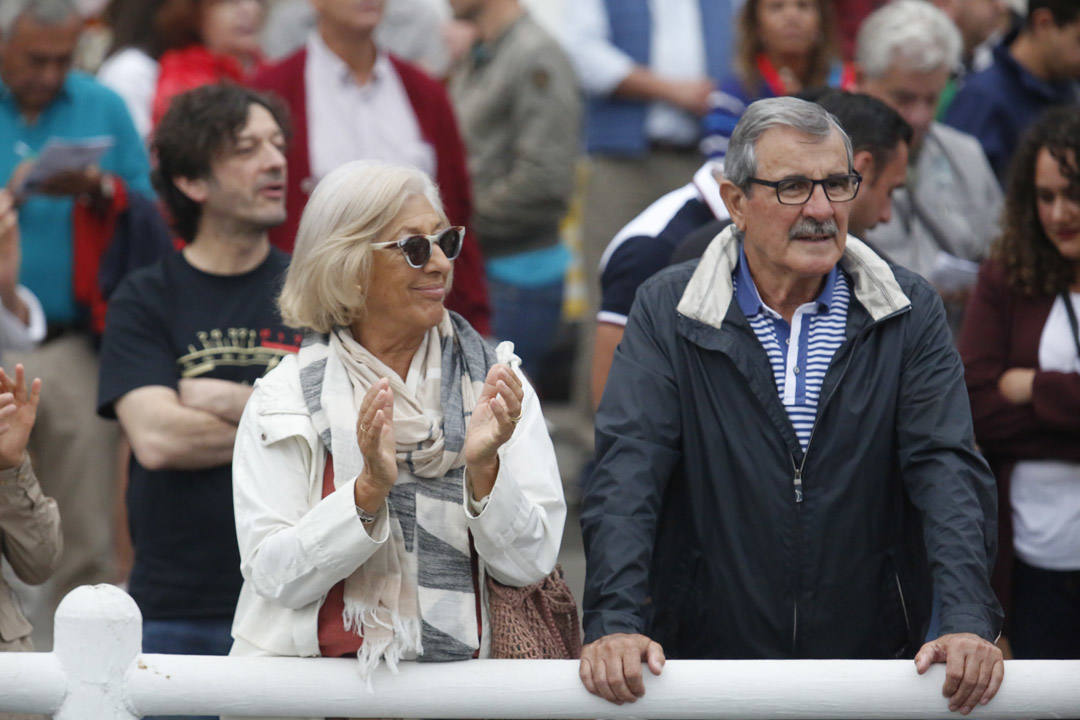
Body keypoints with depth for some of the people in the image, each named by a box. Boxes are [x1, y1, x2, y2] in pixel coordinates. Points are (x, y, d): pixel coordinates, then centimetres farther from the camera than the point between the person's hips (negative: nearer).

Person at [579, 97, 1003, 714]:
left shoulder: (909, 312, 6)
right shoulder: (666, 311, 3)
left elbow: (946, 467, -2)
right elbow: (628, 471, -6)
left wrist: (969, 623, -18)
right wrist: (616, 625, -22)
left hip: (873, 658, -1)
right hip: (704, 657, 1)